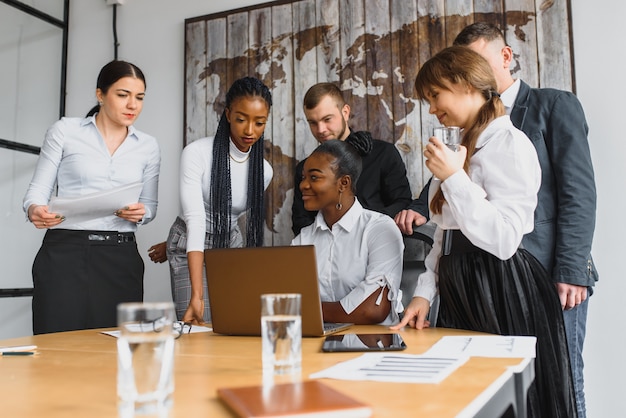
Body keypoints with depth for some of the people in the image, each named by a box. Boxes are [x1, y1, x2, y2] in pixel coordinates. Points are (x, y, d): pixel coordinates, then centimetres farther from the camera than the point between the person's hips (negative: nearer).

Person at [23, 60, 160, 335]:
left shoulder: (148, 147, 11)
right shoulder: (64, 131, 4)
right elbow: (38, 189, 4)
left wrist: (140, 213, -7)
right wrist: (35, 210, -17)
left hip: (121, 258, 2)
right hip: (64, 251, -2)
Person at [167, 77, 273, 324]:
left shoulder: (264, 171, -6)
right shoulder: (196, 153, -20)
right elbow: (195, 221, -29)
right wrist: (196, 295, -37)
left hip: (231, 246, 4)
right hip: (189, 250, -4)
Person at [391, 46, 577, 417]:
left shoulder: (508, 142, -11)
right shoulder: (466, 148, 16)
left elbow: (504, 240, -21)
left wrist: (452, 177, -19)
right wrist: (425, 292, 10)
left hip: (501, 292, -8)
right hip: (459, 293, 9)